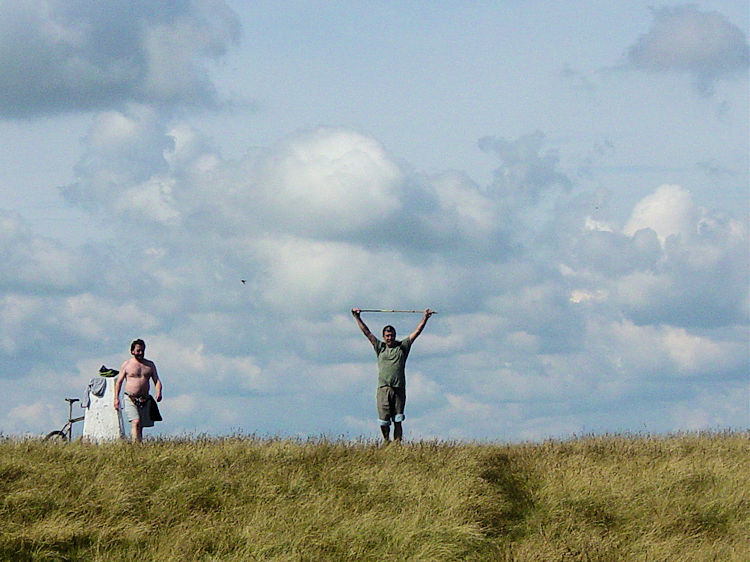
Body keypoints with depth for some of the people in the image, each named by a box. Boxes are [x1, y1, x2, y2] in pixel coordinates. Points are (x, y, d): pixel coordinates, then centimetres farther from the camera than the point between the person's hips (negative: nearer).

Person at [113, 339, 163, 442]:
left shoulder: (150, 365, 14)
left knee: (141, 426, 5)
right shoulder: (126, 364, 6)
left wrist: (158, 392, -8)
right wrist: (116, 398, -1)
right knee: (136, 422, -20)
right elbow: (119, 381, 7)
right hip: (130, 399, -4)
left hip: (145, 400, 4)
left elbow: (157, 380, 12)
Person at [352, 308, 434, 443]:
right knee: (383, 420, -2)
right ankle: (386, 441, 20)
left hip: (399, 389, 0)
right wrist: (357, 318, 10)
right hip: (384, 388, 0)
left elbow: (416, 332, 11)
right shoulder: (380, 347, 13)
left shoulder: (402, 347, 12)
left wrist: (425, 318, 7)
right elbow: (367, 332, 13)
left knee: (397, 421, -1)